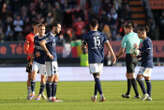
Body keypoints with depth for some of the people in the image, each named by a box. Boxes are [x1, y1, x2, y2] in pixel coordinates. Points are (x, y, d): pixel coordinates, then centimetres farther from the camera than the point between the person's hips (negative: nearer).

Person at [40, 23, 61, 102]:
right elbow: (42, 43, -29)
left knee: (56, 79, 10)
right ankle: (50, 98, -2)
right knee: (50, 78, -6)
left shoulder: (54, 37, 15)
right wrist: (48, 53, -23)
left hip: (54, 60, 10)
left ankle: (53, 97, 14)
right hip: (50, 60, -10)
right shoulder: (50, 36, -14)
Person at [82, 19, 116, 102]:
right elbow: (108, 45, -1)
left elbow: (83, 46, 11)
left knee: (96, 77, -10)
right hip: (101, 59, 4)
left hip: (93, 59, -4)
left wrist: (85, 45, 35)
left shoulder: (87, 35, -2)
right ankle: (95, 96, 20)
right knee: (97, 77, 15)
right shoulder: (102, 35, 8)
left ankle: (101, 95, -24)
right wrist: (113, 55, -2)